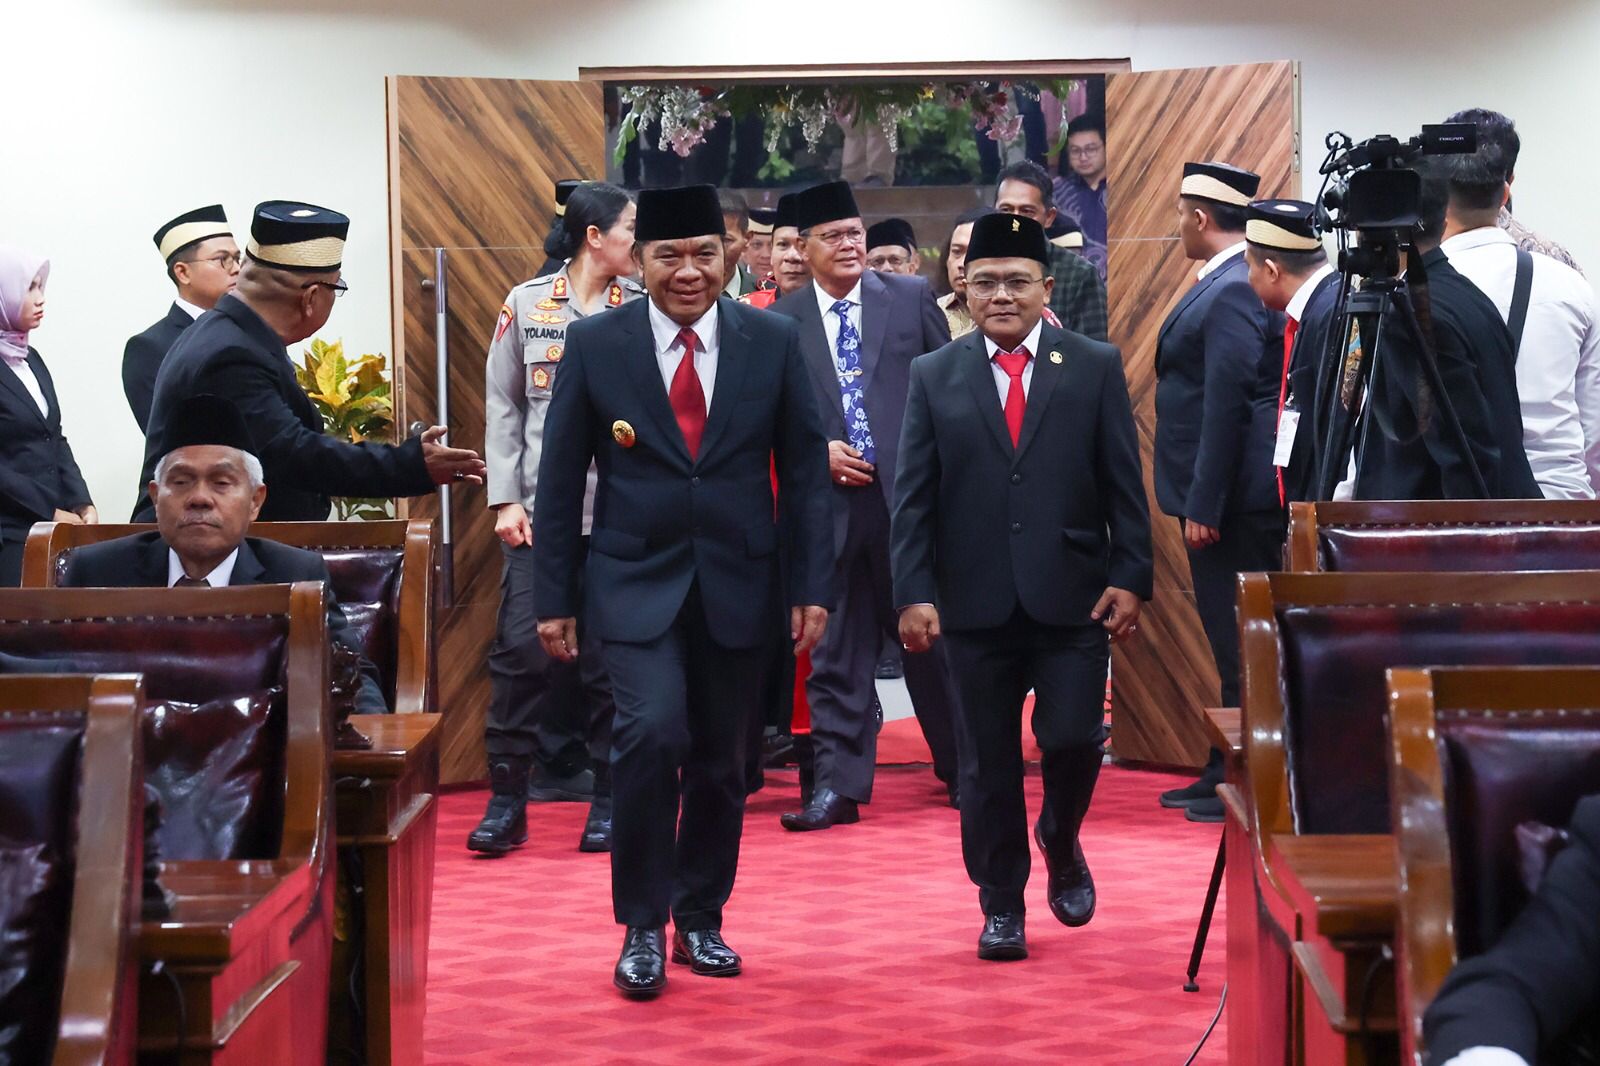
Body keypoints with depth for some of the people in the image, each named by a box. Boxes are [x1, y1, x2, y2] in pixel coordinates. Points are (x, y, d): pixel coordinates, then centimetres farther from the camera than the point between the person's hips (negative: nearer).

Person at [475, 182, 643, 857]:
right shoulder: (526, 305, 6)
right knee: (521, 648, -4)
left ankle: (607, 800, 14)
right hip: (539, 509, 0)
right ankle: (507, 800, 5)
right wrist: (505, 498, -1)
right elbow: (502, 405, 6)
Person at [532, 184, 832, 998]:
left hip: (738, 586, 2)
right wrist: (554, 596, -1)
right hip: (637, 584, -2)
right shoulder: (596, 344, -2)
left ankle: (700, 918, 28)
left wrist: (810, 588, -1)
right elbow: (561, 478, 1)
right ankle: (643, 925, -3)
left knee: (718, 760, 9)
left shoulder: (772, 342, 1)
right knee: (651, 733, -19)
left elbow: (804, 471, 4)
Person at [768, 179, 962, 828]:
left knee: (930, 636, 9)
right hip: (830, 501, 0)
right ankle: (838, 786, 9)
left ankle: (961, 768, 23)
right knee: (835, 652, 4)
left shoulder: (910, 297, 5)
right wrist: (815, 452, -8)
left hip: (910, 496, 0)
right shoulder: (782, 321, 6)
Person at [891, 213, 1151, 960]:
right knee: (988, 761, 5)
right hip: (976, 604, 1)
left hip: (1072, 598, -1)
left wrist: (1130, 578, -4)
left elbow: (1124, 484, 3)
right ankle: (1001, 905, 19)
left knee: (1073, 740, -4)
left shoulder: (1096, 367, 5)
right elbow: (913, 499, 3)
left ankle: (1061, 845, 27)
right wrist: (914, 593, -6)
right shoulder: (934, 378, 6)